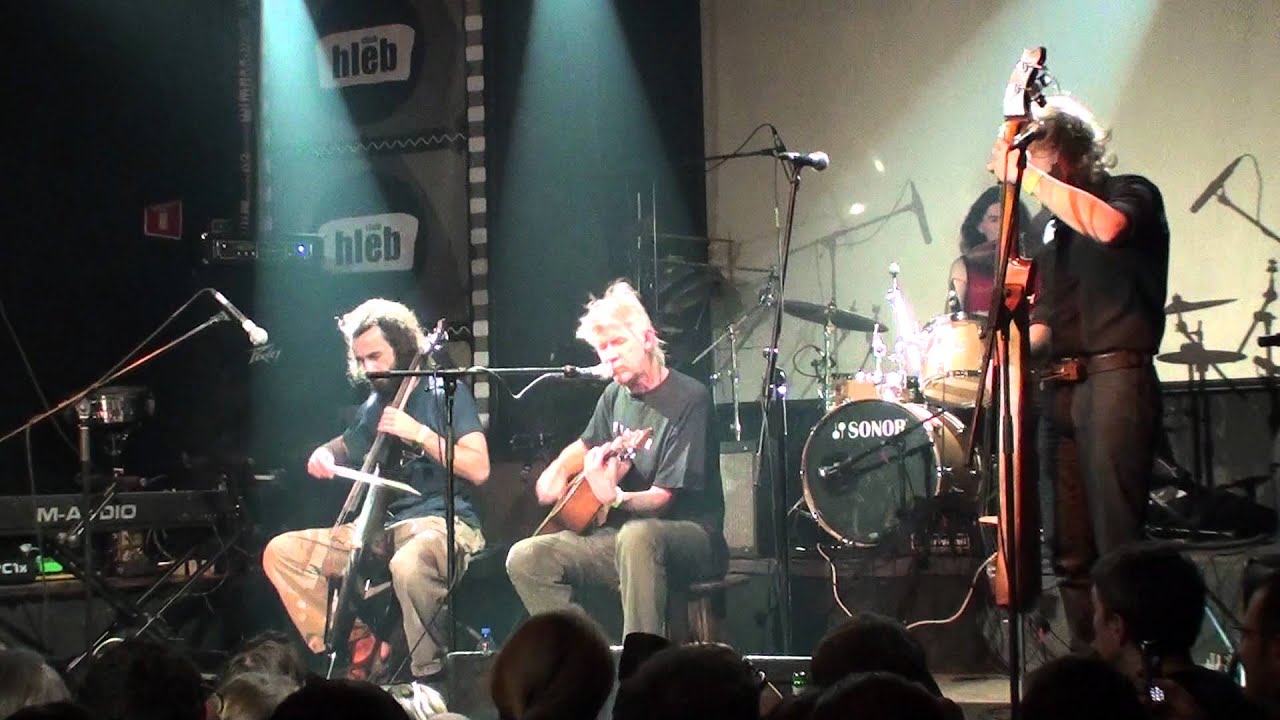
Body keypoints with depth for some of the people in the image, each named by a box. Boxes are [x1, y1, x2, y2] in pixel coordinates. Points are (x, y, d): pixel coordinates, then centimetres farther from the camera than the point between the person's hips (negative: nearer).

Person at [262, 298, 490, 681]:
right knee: (280, 552, -4)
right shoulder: (374, 405, 16)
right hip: (381, 527, 7)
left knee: (408, 565, -42)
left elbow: (479, 469, -11)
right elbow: (344, 448, 31)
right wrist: (324, 455, 7)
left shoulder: (445, 392, -2)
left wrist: (420, 434, -19)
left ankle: (429, 678, -23)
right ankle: (355, 644, -7)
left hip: (441, 522, -7)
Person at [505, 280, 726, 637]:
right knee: (524, 558, -10)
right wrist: (559, 469, 7)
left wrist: (615, 498, -38)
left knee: (637, 535, -42)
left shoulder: (688, 399, -13)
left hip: (691, 538, -7)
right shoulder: (615, 395, 8)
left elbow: (663, 497, -18)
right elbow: (587, 445, 30)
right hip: (618, 534, 7)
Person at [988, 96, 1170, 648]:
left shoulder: (1133, 194, 1)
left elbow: (1107, 224, -24)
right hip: (1059, 389, 8)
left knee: (1116, 539, -15)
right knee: (1069, 546, 5)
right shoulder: (1054, 228, 22)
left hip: (1115, 379, -7)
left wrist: (1031, 177, -19)